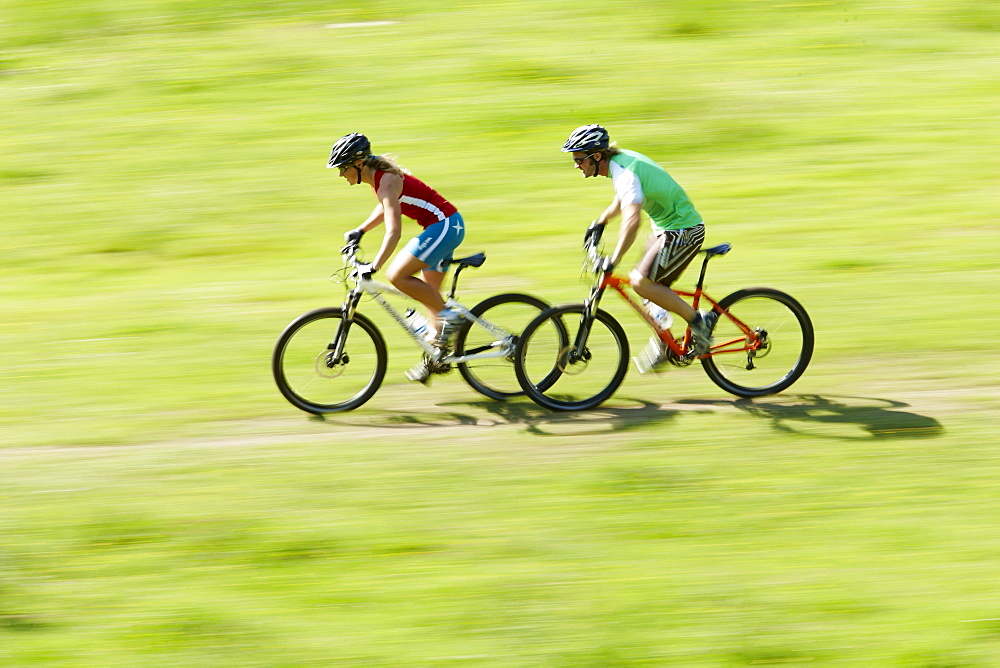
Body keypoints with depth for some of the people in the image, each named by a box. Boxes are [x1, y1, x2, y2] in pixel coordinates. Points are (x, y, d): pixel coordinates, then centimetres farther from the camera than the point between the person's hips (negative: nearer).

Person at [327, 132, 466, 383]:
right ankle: (434, 357, 20)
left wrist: (373, 266, -34)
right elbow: (385, 208, 31)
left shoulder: (386, 181, -20)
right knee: (429, 293, 13)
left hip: (445, 225, -10)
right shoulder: (379, 176, 9)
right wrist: (359, 231, 27)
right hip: (444, 226, 10)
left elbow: (393, 232, -30)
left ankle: (448, 315, -8)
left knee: (397, 275, -17)